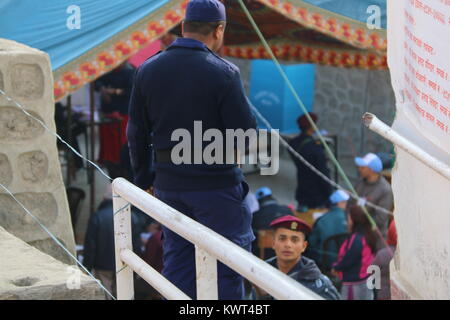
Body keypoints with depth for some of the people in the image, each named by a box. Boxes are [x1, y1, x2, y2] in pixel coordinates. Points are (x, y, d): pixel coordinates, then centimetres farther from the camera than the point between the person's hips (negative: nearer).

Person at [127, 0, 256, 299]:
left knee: (177, 261, 14)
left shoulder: (148, 70, 1)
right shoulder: (223, 73, -16)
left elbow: (137, 133, 7)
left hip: (169, 184, 5)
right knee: (227, 264, 4)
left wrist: (143, 178, 18)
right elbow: (246, 132, -14)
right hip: (217, 184, -5)